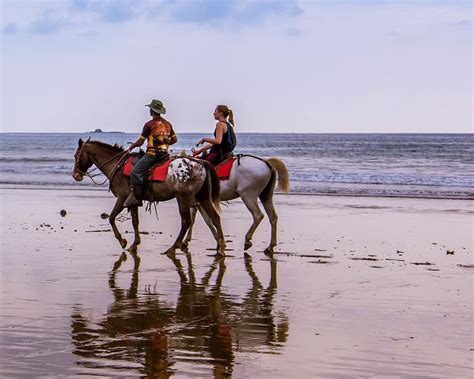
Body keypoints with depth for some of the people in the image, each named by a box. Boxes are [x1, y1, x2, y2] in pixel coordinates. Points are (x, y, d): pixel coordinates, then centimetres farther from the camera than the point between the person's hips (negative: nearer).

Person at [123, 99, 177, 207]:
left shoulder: (150, 124, -8)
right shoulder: (168, 124, 12)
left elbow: (140, 142, -5)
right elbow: (174, 139, 20)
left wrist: (132, 147, 13)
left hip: (152, 154, -8)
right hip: (165, 154, 8)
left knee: (135, 172, -10)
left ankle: (137, 198, -17)